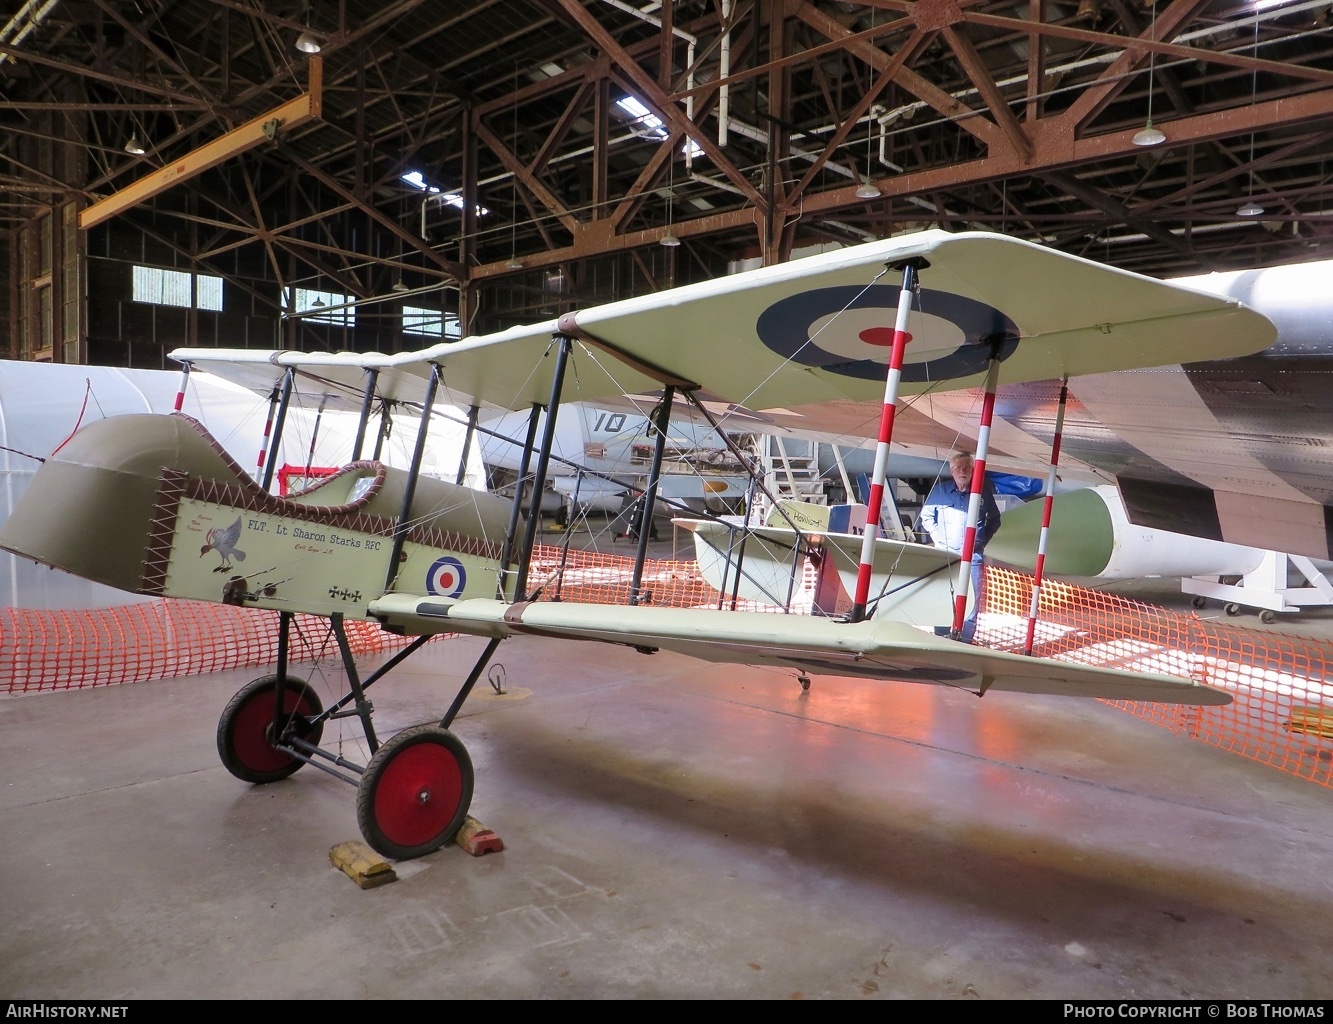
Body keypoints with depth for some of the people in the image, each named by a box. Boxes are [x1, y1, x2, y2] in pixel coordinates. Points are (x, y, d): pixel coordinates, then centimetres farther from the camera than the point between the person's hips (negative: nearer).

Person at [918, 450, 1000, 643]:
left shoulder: (983, 492, 3)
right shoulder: (940, 490, 3)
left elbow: (994, 520, 16)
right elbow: (926, 516, 13)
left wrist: (983, 541, 7)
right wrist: (937, 538, 3)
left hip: (973, 555, 0)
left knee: (972, 598, -3)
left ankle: (965, 639, 4)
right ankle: (941, 638, 9)